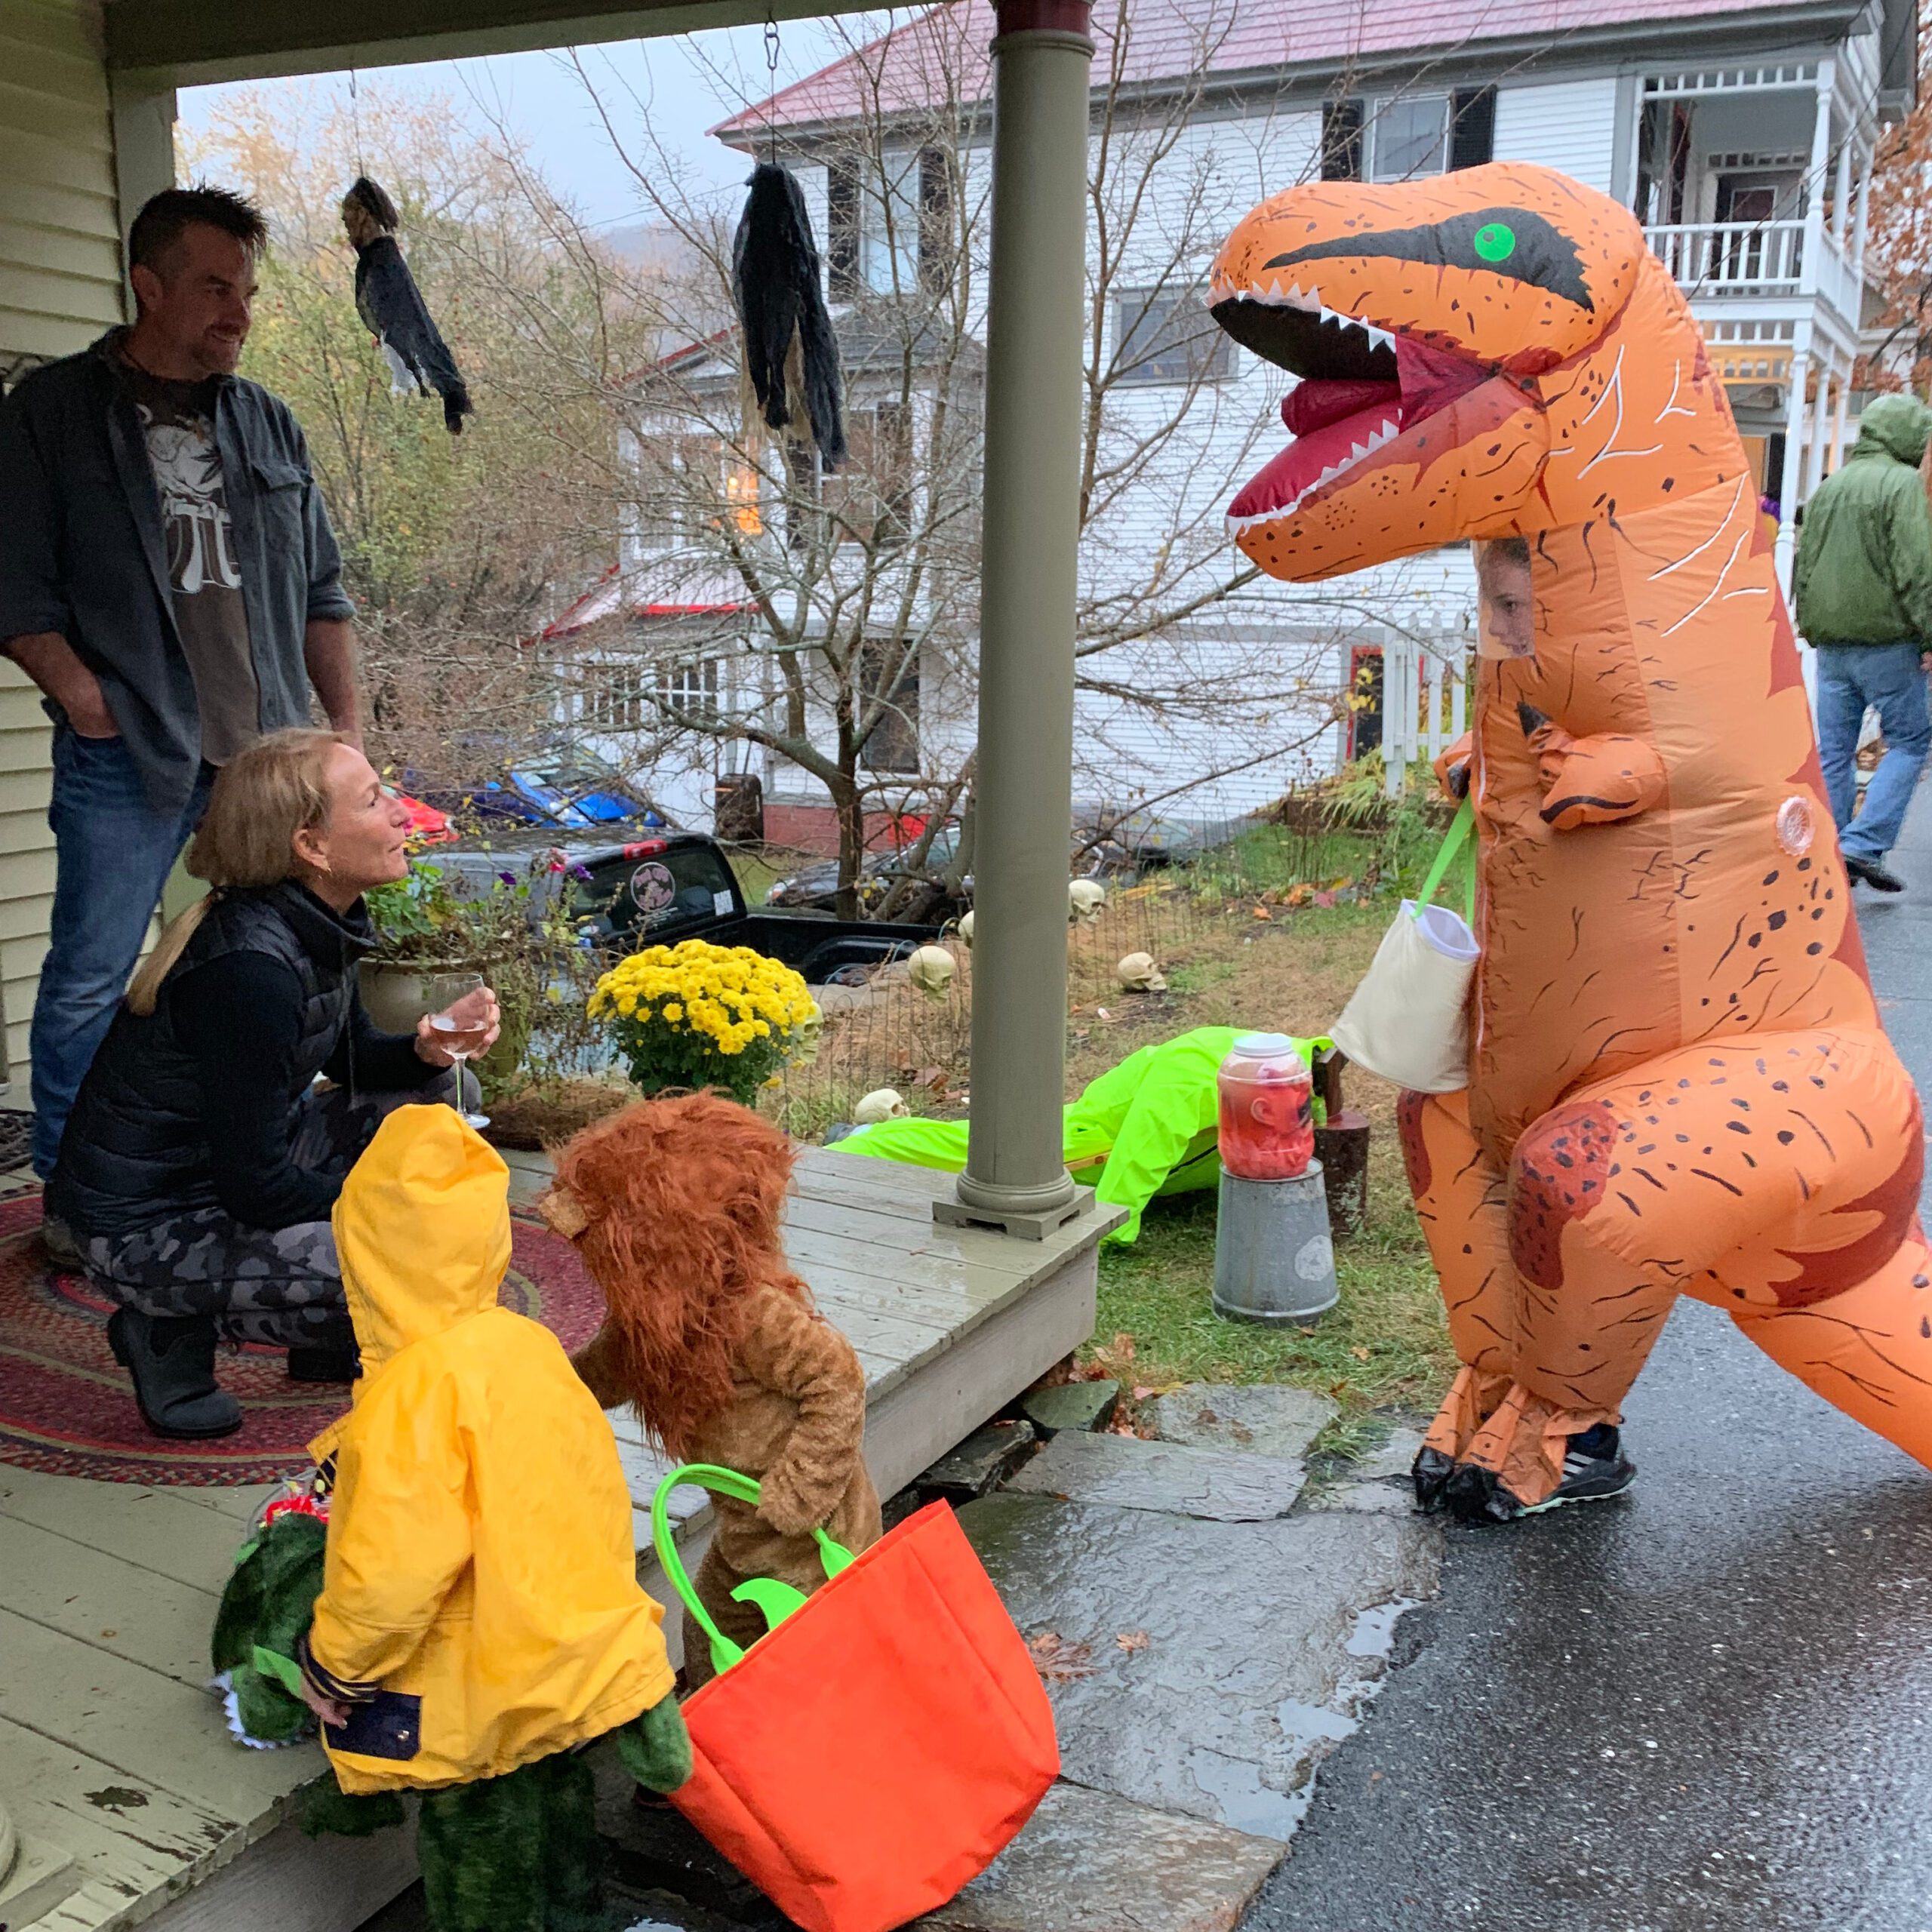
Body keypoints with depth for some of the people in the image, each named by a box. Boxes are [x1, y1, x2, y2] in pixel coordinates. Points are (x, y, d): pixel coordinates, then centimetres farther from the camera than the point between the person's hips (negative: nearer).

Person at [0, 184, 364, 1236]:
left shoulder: (268, 425, 15)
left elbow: (321, 594, 17)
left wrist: (349, 731, 10)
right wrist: (91, 706, -13)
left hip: (269, 754, 4)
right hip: (125, 756, -4)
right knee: (89, 981, -1)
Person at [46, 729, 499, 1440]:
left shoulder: (322, 926, -2)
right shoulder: (251, 965, -29)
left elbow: (353, 1056, 15)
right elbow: (254, 1184, -26)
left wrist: (428, 1048, -8)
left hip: (231, 1172, 9)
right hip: (144, 1227, -9)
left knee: (426, 1093, 6)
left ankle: (327, 1341, 13)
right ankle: (173, 1329, -1)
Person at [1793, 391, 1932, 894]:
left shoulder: (1827, 488, 13)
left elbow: (1802, 566, 17)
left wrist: (1811, 629, 23)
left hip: (1831, 643, 7)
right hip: (1886, 641, -6)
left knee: (1834, 750, 9)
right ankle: (1864, 845, -7)